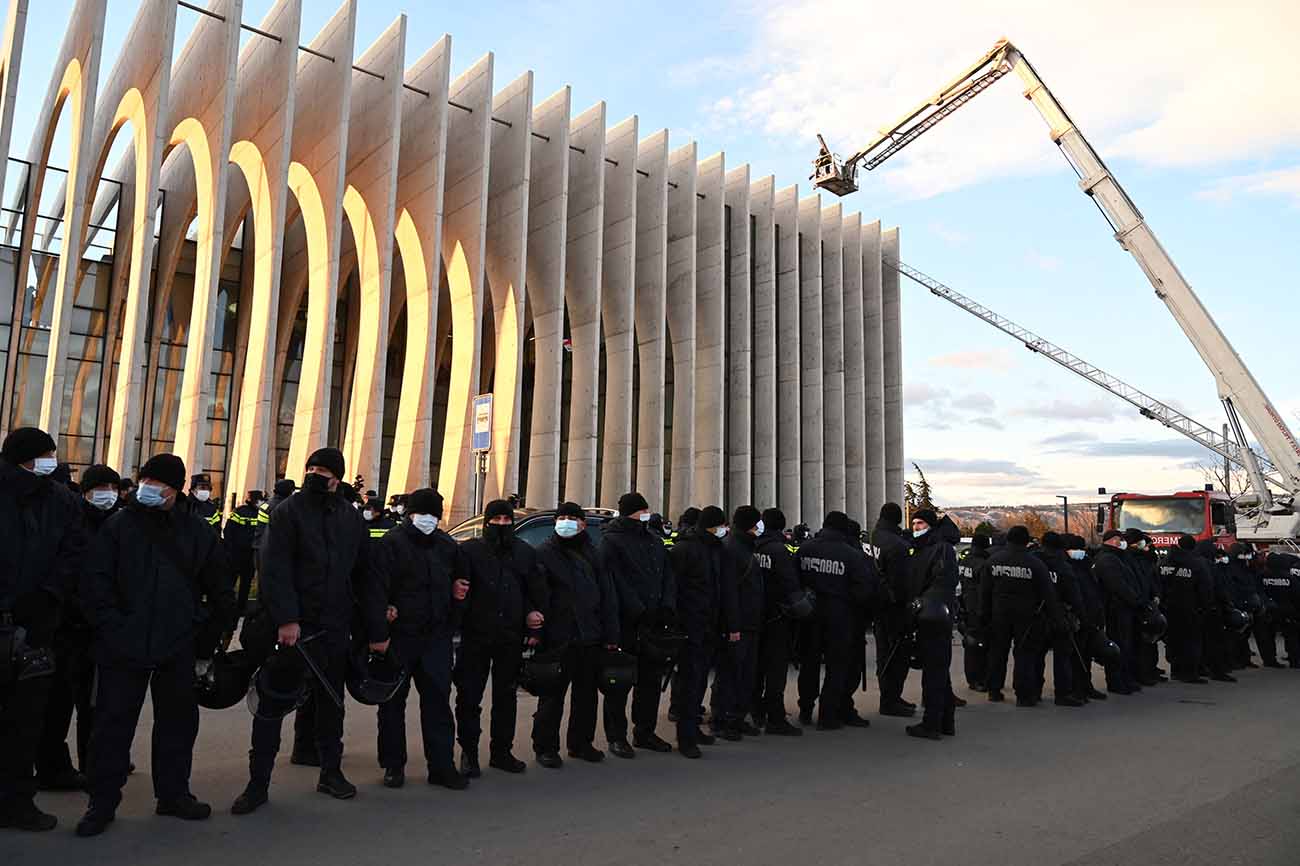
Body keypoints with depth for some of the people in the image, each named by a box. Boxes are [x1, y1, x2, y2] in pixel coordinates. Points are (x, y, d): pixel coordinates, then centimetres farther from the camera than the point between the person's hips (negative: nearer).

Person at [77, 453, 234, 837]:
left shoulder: (198, 532, 4)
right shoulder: (119, 525, 1)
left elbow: (220, 593, 8)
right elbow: (95, 582, -3)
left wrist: (206, 644, 6)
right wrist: (111, 628, -13)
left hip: (178, 649, 2)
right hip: (124, 647, -2)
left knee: (178, 721, 12)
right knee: (113, 723, 4)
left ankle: (173, 793, 27)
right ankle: (102, 802, 19)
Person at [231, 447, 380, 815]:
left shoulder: (351, 519, 8)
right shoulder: (287, 512, -3)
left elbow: (364, 575, 10)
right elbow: (275, 570, -12)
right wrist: (286, 619, -23)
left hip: (335, 628, 4)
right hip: (292, 626, -3)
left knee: (331, 702, 13)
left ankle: (331, 772, 26)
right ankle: (258, 782, 14)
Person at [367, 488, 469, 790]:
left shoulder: (448, 546, 8)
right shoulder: (391, 544, -7)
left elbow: (459, 579, 26)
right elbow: (377, 590, -15)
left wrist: (458, 589, 7)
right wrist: (379, 634, -23)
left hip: (436, 637, 4)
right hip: (399, 637, -3)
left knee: (438, 700, 5)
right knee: (393, 702, 8)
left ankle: (442, 765, 12)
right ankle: (393, 765, 21)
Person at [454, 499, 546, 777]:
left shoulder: (525, 553, 9)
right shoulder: (470, 550, -2)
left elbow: (537, 593, 11)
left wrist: (534, 629, 3)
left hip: (511, 638, 3)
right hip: (476, 637, -3)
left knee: (506, 696, 12)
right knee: (469, 696, 3)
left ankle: (501, 751, 25)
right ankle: (469, 752, 16)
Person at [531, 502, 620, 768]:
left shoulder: (593, 554, 11)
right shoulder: (545, 553, -1)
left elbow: (608, 595, 10)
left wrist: (610, 635, 5)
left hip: (591, 637, 5)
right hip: (558, 637, -4)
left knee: (587, 694, 14)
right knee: (552, 695, 3)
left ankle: (581, 743, 28)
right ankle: (545, 747, 15)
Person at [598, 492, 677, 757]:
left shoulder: (656, 542, 16)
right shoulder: (611, 541, -6)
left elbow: (668, 577, 13)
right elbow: (615, 582, -14)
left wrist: (667, 607, -3)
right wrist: (639, 612, -19)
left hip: (653, 624, 7)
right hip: (624, 624, -7)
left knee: (651, 679, 13)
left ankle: (645, 732, 25)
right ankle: (616, 737, 11)